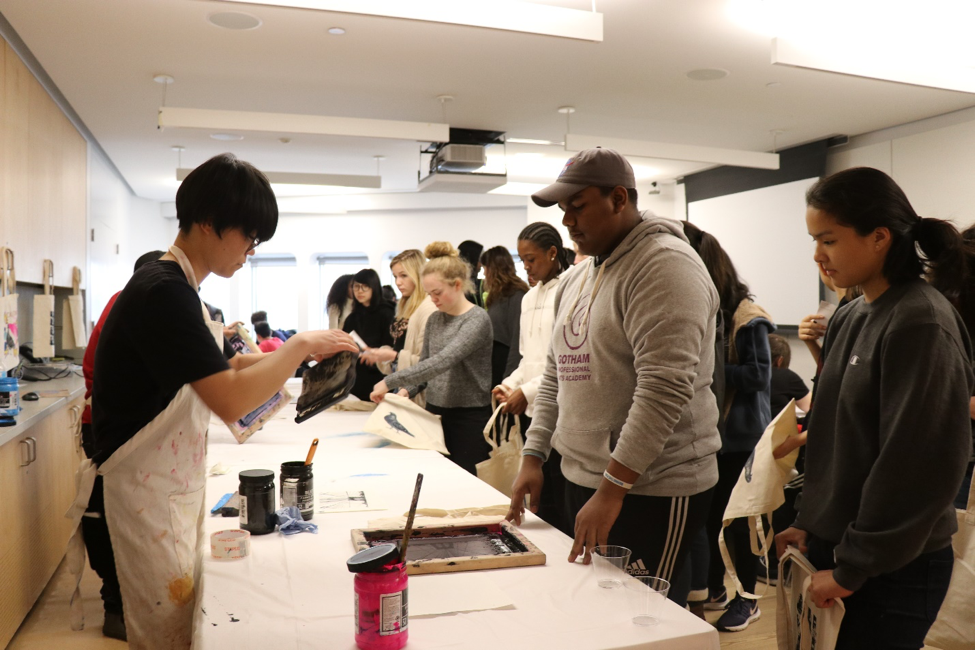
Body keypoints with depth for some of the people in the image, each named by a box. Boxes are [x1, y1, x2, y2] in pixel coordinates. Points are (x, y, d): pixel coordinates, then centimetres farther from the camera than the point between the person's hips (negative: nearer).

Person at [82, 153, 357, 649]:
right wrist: (300, 346, -20)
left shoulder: (177, 288, 9)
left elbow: (212, 370, 16)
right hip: (151, 493, -9)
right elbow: (230, 401, -32)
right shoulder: (164, 291, -23)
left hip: (179, 486, 9)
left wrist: (285, 357, 2)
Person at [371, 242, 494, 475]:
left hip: (469, 418, -6)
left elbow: (443, 361, -25)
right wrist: (407, 390, -6)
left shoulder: (477, 320, -13)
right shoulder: (434, 320, 9)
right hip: (434, 412, 6)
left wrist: (390, 382, -26)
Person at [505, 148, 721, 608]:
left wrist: (612, 488, -24)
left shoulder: (665, 265, -14)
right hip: (582, 480, 8)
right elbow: (557, 374, 17)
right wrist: (533, 457, 9)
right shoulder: (576, 279, 14)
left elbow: (665, 388, -23)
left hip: (652, 490, -8)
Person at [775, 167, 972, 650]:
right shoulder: (850, 319, 7)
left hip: (893, 569, -7)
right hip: (836, 549, 7)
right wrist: (810, 523, 7)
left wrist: (852, 569, -16)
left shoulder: (921, 324, -17)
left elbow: (918, 467, -21)